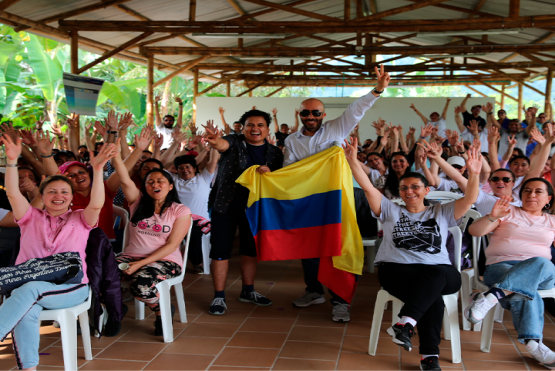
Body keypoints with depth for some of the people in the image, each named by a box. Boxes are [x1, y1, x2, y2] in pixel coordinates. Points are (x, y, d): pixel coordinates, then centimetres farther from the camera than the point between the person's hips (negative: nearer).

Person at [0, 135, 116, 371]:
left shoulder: (80, 219, 14)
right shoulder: (31, 217, 19)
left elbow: (96, 204, -7)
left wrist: (97, 169, -21)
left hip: (70, 288, -1)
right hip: (27, 285, 1)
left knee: (31, 289, -34)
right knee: (27, 312, -34)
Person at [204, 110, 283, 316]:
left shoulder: (275, 153, 4)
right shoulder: (235, 143, -8)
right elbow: (223, 144, -31)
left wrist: (269, 173, -19)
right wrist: (214, 140, -56)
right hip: (225, 205, -4)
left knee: (251, 249, 15)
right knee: (221, 250, -1)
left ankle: (248, 291, 31)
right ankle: (219, 297, 8)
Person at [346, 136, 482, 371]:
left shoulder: (441, 213, 21)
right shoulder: (390, 211, 20)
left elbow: (469, 199, 6)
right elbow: (367, 187, 7)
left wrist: (474, 174, -13)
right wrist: (352, 160, -7)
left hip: (440, 271, 1)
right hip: (396, 270, -1)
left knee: (435, 276, -39)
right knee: (432, 296, -33)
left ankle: (406, 323, -46)